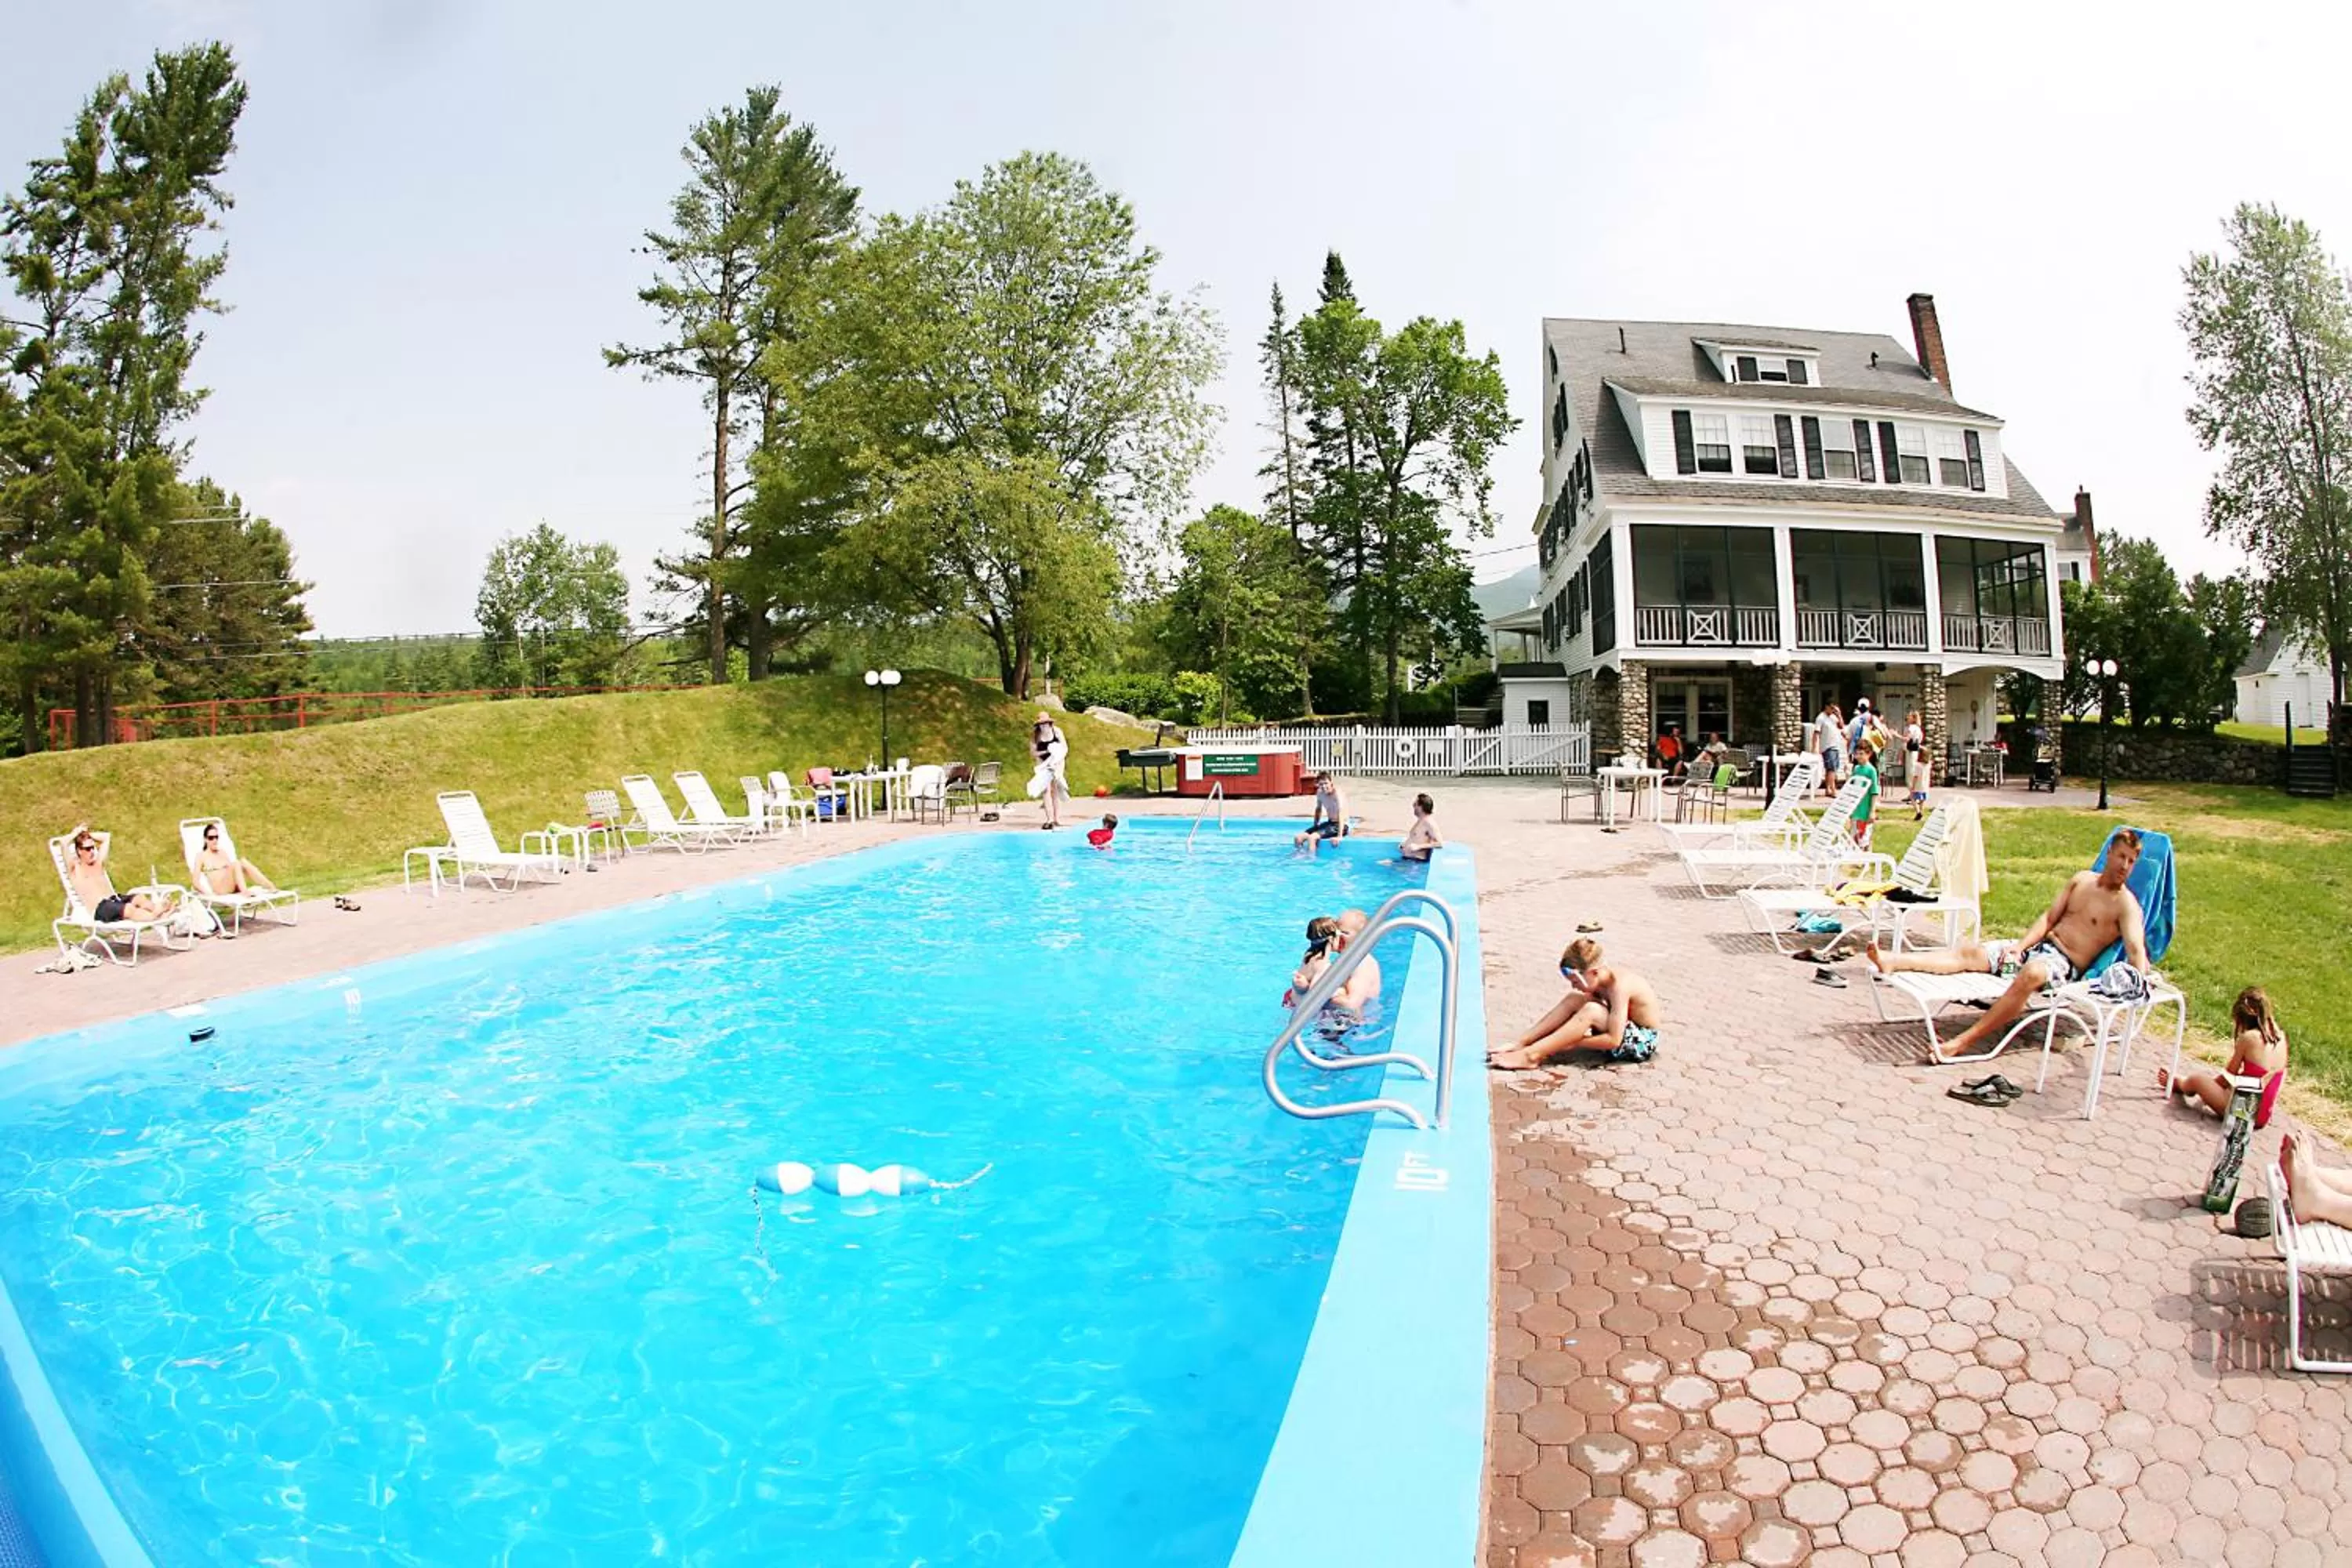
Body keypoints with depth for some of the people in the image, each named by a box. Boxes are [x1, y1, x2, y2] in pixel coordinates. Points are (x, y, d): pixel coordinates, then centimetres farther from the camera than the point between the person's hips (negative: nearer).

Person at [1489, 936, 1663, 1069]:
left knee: (1590, 1011, -30)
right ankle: (1520, 1043, -13)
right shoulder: (1599, 980, -2)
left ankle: (1531, 1055, -30)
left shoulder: (1619, 985, -27)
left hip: (1642, 1042, -8)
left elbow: (1614, 1040, -31)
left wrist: (1572, 1044, -23)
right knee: (1574, 1000, -6)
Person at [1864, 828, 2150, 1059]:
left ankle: (1963, 1042, -46)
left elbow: (2136, 949, -13)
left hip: (2065, 965, -6)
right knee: (1971, 952, -15)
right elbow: (2049, 917, 12)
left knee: (2031, 973, -39)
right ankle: (1891, 962, -33)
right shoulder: (2081, 880, 15)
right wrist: (2020, 946, -3)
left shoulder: (2126, 905, -1)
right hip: (2039, 945, 6)